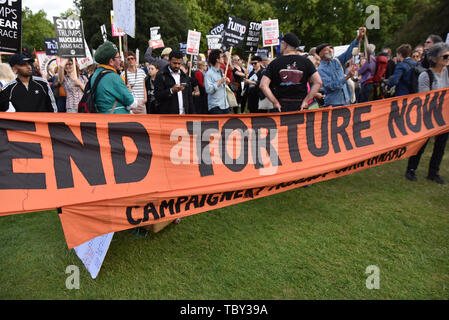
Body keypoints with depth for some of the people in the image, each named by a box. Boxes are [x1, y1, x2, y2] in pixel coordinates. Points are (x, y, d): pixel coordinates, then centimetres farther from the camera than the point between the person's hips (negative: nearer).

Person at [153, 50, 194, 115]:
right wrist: (171, 91, -22)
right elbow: (157, 95, -9)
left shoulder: (185, 76, 16)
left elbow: (189, 97, 16)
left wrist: (191, 114, 9)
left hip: (183, 114, 5)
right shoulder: (161, 75, -1)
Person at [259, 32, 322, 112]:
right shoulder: (305, 61, 3)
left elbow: (263, 85, -8)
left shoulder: (275, 63, 0)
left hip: (281, 107, -1)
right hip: (300, 106, 1)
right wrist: (306, 101, -3)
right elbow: (318, 82, -5)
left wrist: (275, 102, -4)